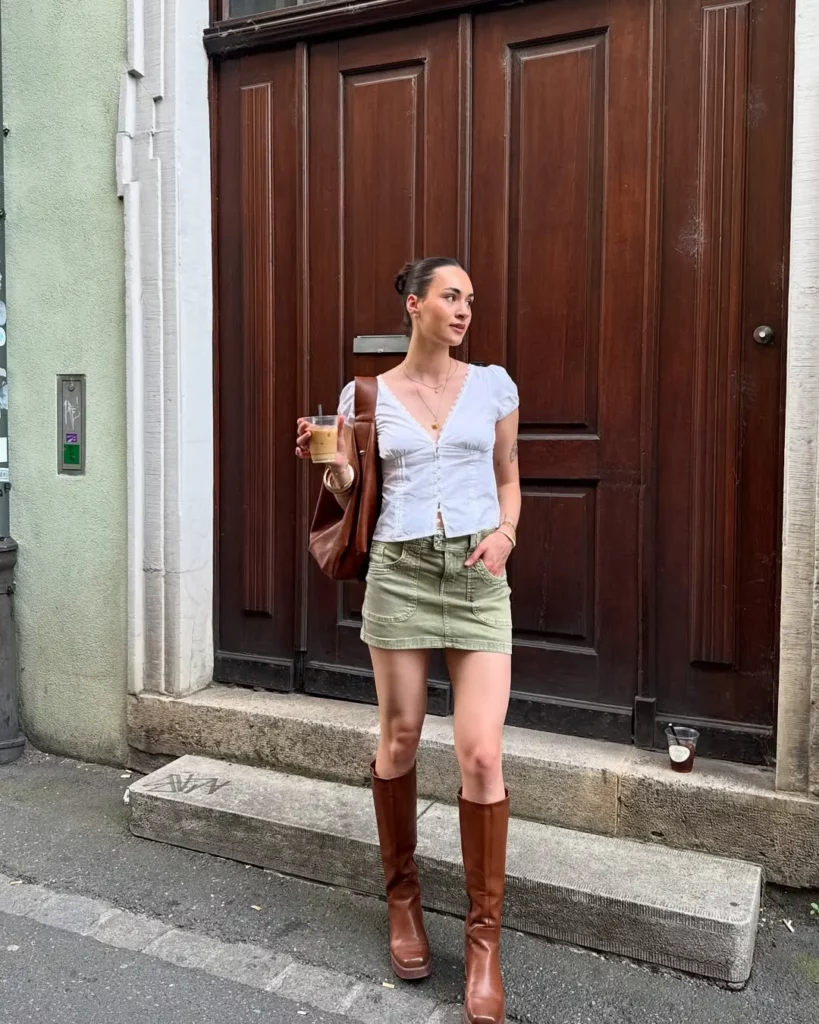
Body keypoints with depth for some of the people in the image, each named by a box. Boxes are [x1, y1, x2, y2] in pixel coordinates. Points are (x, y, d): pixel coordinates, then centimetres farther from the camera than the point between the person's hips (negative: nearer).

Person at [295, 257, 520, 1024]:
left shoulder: (493, 385, 8)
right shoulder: (367, 394, 5)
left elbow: (508, 478, 13)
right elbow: (351, 498, 7)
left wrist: (505, 533, -6)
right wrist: (328, 466, -13)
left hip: (478, 574, 0)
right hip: (399, 571, 0)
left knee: (481, 755, -7)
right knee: (399, 740, 9)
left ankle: (484, 935, 10)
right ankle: (402, 894, 33)